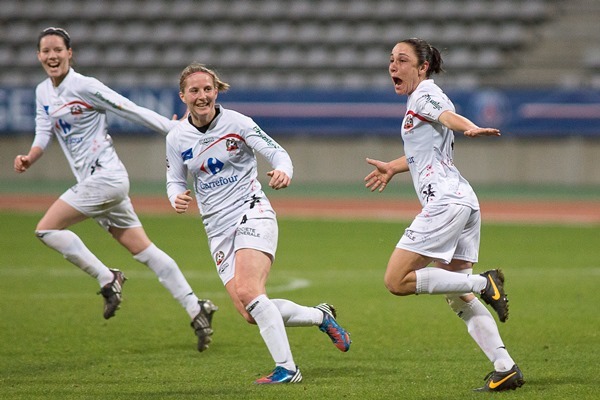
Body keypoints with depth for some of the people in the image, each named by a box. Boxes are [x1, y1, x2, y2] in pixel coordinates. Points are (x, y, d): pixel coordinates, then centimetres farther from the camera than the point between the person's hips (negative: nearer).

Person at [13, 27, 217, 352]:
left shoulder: (85, 87, -11)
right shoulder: (43, 93, 13)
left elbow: (133, 111, -10)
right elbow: (43, 135, 9)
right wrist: (29, 158, -13)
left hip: (106, 176, -8)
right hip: (91, 181, 8)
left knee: (47, 229, -13)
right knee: (143, 250, 6)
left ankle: (107, 279, -4)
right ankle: (196, 309, 7)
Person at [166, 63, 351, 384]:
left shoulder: (236, 123, -7)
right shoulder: (176, 138, 3)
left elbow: (277, 153, -6)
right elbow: (175, 181, 13)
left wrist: (283, 171, -30)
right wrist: (177, 198, -10)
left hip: (252, 213, -4)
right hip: (217, 228, 4)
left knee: (247, 291, -27)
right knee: (250, 315, -7)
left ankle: (286, 369, -19)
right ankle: (321, 316, 17)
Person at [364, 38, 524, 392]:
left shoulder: (424, 93, -3)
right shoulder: (420, 99, 24)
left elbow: (448, 115, -26)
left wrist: (470, 129, -48)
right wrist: (393, 168, 56)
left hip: (445, 200, -10)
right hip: (464, 203, 10)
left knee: (397, 281, -10)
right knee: (459, 299, 9)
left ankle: (484, 282, -15)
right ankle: (506, 368, 1)